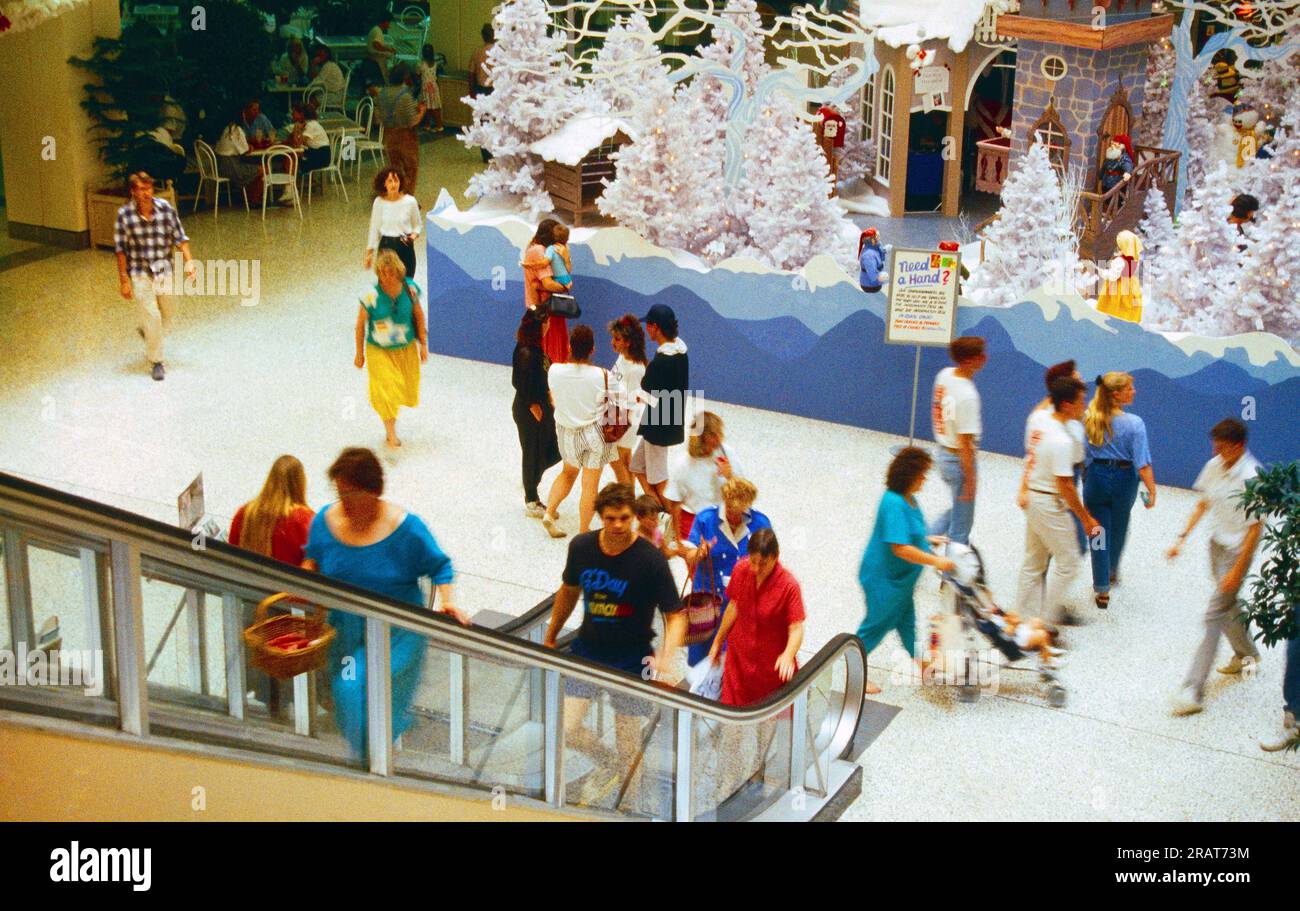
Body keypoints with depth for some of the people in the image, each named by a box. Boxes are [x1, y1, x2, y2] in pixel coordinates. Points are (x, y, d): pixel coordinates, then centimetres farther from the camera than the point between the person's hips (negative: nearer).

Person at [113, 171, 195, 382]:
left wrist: (189, 261, -13)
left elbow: (179, 237, 0)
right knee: (152, 316, -10)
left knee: (165, 319, 14)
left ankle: (144, 328, 48)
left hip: (164, 271, 3)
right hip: (140, 274, -3)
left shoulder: (166, 208, -9)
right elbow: (120, 249, -6)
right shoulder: (124, 215, -13)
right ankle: (155, 362, 6)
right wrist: (124, 280, -7)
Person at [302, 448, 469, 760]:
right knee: (344, 691, 9)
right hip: (346, 629, 4)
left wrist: (448, 602, -21)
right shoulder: (325, 520, -6)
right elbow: (313, 559, 13)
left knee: (360, 690, -12)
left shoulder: (406, 528, -17)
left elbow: (440, 566, -6)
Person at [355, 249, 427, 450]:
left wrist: (423, 344, 5)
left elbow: (418, 316, 1)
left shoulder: (410, 289, -14)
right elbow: (360, 324, -10)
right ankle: (390, 434, 13)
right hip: (379, 351, -3)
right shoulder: (372, 296, -22)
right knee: (386, 390, -7)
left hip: (406, 349, 3)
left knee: (407, 391, 15)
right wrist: (360, 354, -2)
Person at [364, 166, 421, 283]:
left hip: (405, 246, 0)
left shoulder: (410, 201, -9)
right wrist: (370, 252, 6)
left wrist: (413, 235, -17)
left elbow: (417, 225, 4)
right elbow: (374, 228, 4)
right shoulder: (379, 202, -7)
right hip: (386, 246, 0)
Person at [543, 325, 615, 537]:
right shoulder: (601, 375, -23)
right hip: (594, 432, -3)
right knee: (590, 485, 9)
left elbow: (553, 400, -1)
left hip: (566, 432, 3)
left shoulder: (554, 370, -16)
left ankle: (549, 512, 19)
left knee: (568, 472, 29)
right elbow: (608, 405, -11)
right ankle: (583, 531, 17)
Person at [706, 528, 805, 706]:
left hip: (773, 666, -4)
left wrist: (788, 655, -42)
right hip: (738, 658, 4)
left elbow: (796, 628, -22)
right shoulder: (741, 570, -7)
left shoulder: (789, 586, -20)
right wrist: (718, 642, 17)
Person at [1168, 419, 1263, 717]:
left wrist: (1237, 570, -19)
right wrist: (1183, 537, 7)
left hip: (1237, 550, -7)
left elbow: (1255, 528, -19)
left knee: (1215, 617, -9)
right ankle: (1246, 654, 51)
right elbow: (1203, 504, 12)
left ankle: (1193, 690, -8)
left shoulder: (1251, 477, -22)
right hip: (1217, 544, 7)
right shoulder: (1214, 466, -2)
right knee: (1228, 606, 24)